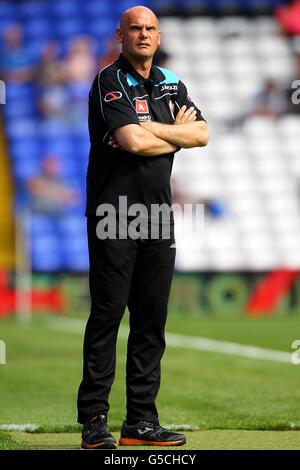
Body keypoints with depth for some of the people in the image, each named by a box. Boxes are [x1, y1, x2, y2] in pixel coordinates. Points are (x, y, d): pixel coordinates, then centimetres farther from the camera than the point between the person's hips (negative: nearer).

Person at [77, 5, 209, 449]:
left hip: (158, 214, 6)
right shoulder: (110, 82, -5)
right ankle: (94, 419, -3)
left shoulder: (171, 84, 18)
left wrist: (148, 129, -7)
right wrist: (175, 135, -2)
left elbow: (201, 134, 4)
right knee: (107, 314, -7)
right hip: (114, 211, -6)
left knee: (152, 318, 5)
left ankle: (141, 420, 10)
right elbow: (133, 141, -18)